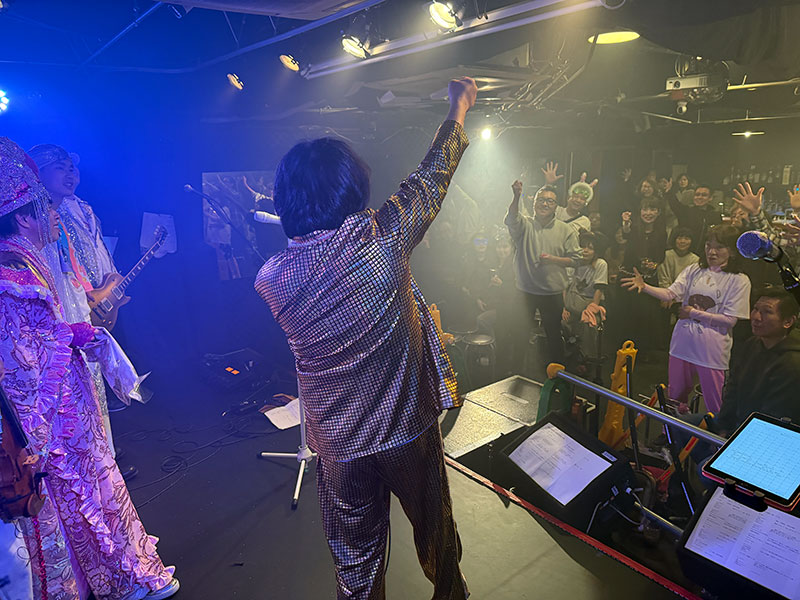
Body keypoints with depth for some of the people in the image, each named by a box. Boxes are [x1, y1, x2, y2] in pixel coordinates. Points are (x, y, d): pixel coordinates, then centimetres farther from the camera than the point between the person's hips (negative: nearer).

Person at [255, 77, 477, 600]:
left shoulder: (271, 277, -11)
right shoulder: (382, 237, -18)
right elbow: (431, 177, -4)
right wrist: (459, 109, 13)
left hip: (337, 440, 2)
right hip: (407, 423, -1)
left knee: (356, 553, 20)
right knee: (433, 525, 26)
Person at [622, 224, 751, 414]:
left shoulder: (739, 281, -5)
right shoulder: (693, 270, 5)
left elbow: (730, 320, -9)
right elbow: (670, 294, -7)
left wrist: (694, 313, -13)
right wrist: (644, 286, -24)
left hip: (712, 351, -4)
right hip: (682, 344, 4)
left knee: (714, 406, 6)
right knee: (675, 397, 18)